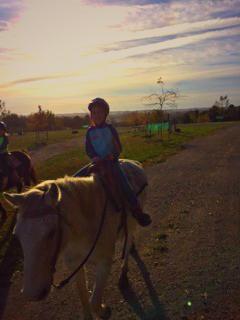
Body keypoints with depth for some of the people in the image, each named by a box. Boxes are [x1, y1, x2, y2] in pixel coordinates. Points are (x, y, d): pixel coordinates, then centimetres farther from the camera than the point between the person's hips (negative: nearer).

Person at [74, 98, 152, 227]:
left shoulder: (109, 128, 1)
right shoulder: (90, 131, 7)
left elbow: (119, 146, 1)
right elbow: (88, 148, 7)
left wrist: (114, 156, -18)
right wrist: (94, 157, -14)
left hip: (111, 160, -4)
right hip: (96, 161, 4)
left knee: (123, 181, -26)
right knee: (75, 178, -9)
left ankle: (137, 210, -20)